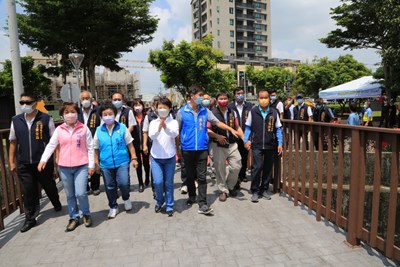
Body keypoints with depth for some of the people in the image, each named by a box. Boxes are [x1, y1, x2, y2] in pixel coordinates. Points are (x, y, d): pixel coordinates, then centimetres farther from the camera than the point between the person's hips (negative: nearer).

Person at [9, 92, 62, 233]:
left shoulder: (46, 119, -6)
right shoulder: (16, 120, 4)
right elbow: (13, 142, 9)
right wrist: (11, 161, 8)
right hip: (24, 164, 2)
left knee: (49, 186, 16)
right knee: (28, 191, 7)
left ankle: (57, 204, 43)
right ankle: (30, 218, 21)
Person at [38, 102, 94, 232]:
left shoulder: (84, 128, -1)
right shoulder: (59, 130, 4)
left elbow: (90, 148, 0)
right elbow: (51, 145, 1)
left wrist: (91, 165, -3)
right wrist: (43, 159, -13)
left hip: (81, 166, -3)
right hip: (64, 167, 3)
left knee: (81, 193, -9)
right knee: (70, 195, 12)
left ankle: (86, 214, 17)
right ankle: (74, 218, 28)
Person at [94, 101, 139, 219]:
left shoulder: (122, 127, -4)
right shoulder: (99, 130, 1)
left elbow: (129, 144, 1)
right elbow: (96, 149, 8)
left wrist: (134, 158, -1)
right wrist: (96, 163, 8)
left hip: (122, 162, -2)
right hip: (106, 164, 2)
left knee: (123, 183, -14)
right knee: (109, 187, 12)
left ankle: (126, 199, 19)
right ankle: (113, 207, 33)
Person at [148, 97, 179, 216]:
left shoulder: (173, 122, -2)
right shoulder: (153, 122, 2)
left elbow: (174, 134, -22)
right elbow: (151, 136, -15)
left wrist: (165, 127, -42)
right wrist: (159, 128, -35)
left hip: (170, 157, -1)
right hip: (156, 157, 1)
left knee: (169, 183, 6)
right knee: (158, 182, -6)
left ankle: (169, 206, 22)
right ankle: (159, 201, 23)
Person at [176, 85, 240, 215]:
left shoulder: (205, 111, 5)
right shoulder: (182, 112, -1)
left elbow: (217, 122, 5)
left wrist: (231, 129, -6)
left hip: (202, 149, 1)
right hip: (187, 149, 0)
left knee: (202, 177, -1)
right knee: (190, 176, 13)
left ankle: (202, 204, 3)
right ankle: (192, 196, 34)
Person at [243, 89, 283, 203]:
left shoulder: (274, 112, 2)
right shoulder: (253, 112, 0)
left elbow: (278, 129, 5)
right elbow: (248, 127, 5)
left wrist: (280, 143, 0)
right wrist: (246, 140, -6)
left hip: (271, 146, 2)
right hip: (257, 145, -2)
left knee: (268, 168, 10)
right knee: (257, 167, -8)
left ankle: (264, 189, 26)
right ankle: (255, 191, 6)